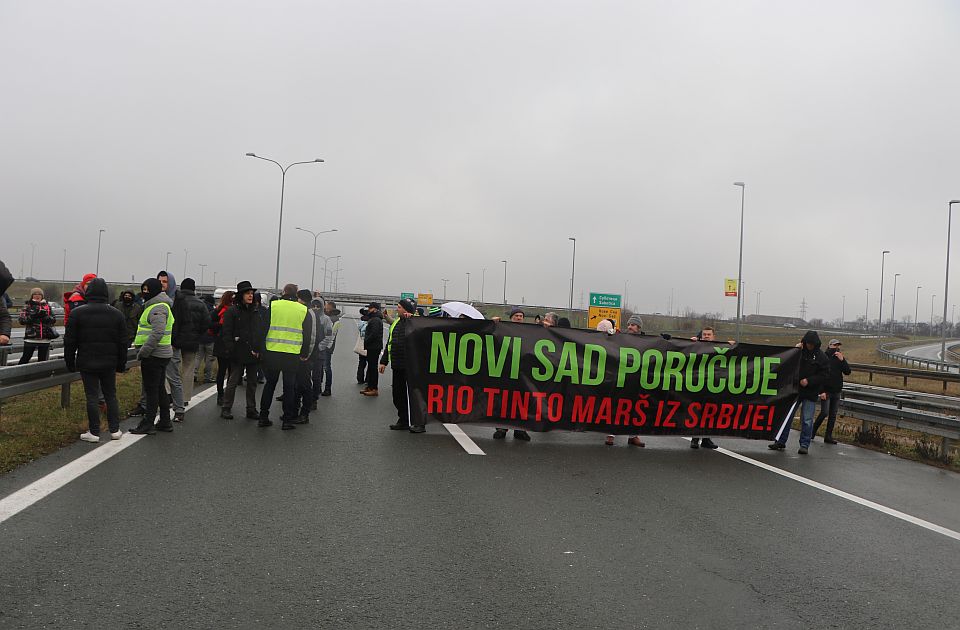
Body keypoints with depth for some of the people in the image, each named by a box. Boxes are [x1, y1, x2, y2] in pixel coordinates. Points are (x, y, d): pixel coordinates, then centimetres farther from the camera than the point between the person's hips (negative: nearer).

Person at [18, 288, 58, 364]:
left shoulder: (47, 306, 11)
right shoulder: (27, 306, 5)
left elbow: (54, 320, 6)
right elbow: (22, 320, -5)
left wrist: (46, 316, -12)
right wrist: (33, 316, -18)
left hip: (45, 338, 3)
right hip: (31, 338, -2)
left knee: (42, 360, 9)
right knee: (25, 358, -3)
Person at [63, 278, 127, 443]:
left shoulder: (78, 313, -5)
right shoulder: (117, 314, 2)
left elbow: (69, 341, -3)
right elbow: (123, 342, 5)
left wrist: (70, 362, 7)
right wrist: (121, 364, 12)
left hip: (87, 363, -2)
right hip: (109, 363, 2)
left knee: (92, 396, 2)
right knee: (111, 395, 11)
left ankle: (94, 432, 6)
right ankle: (115, 430, 14)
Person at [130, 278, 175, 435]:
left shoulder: (157, 308, -17)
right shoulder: (160, 305, 18)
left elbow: (157, 333, -27)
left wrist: (144, 351, -22)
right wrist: (143, 348, 21)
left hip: (153, 356, -11)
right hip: (162, 355, 11)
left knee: (151, 390, -4)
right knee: (160, 388, 15)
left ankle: (148, 424, 2)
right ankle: (165, 422, 21)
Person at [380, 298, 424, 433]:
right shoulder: (396, 323, 16)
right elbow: (389, 343, 21)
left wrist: (412, 317, -27)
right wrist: (384, 361, 20)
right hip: (398, 366, 8)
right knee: (398, 395, 12)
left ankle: (420, 423, 4)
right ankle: (403, 420, 24)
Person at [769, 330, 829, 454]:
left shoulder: (821, 357, -1)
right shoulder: (799, 351, 5)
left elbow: (823, 375, -4)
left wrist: (809, 381, -16)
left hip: (810, 393, -2)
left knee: (807, 420, -2)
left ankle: (804, 444, 8)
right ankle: (780, 441, 15)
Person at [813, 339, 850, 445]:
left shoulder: (840, 358, 9)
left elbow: (847, 372, 0)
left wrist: (842, 360, -13)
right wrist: (821, 391, -14)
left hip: (836, 391, 5)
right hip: (826, 390, -5)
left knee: (833, 415, 6)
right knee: (824, 412, -10)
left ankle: (828, 436, 12)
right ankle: (813, 430, 10)